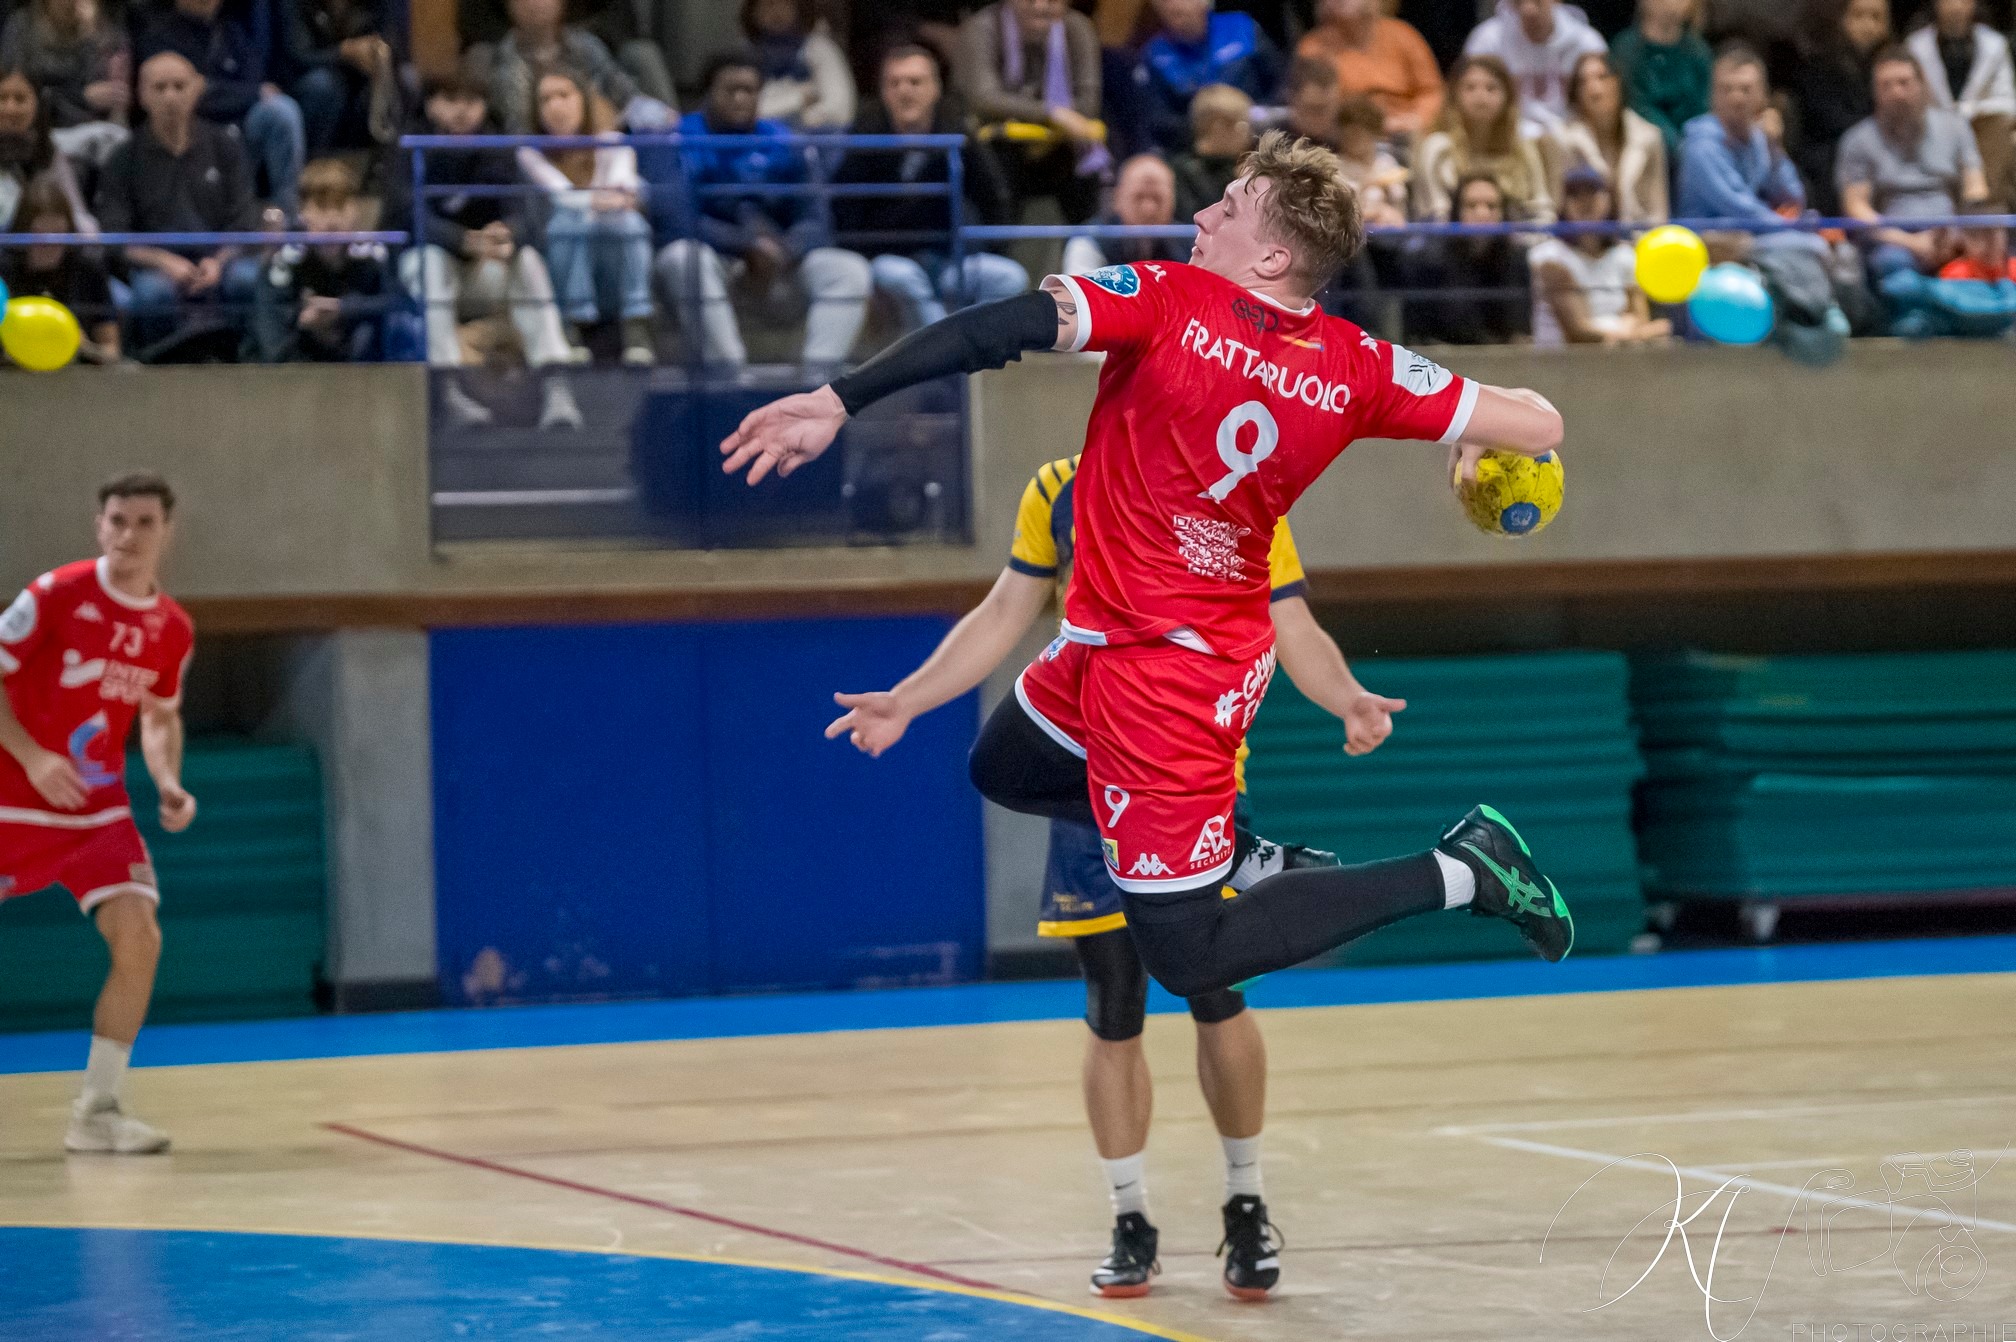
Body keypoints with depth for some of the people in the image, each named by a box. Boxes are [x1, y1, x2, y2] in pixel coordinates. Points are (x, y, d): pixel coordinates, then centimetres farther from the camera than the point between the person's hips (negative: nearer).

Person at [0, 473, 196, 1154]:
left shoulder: (173, 630, 2)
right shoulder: (56, 594, -14)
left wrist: (169, 783, -1)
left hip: (98, 810, 4)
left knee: (139, 939, -14)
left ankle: (96, 1111, -6)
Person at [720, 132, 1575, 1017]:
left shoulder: (1170, 302, -20)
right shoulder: (1354, 368, -7)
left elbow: (1000, 331, -31)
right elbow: (1539, 426, -5)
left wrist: (840, 401, -32)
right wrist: (1476, 431, 19)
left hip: (1160, 671, -7)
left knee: (1185, 960, 1)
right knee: (1004, 770, 30)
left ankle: (1457, 873, -3)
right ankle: (1248, 861, 22)